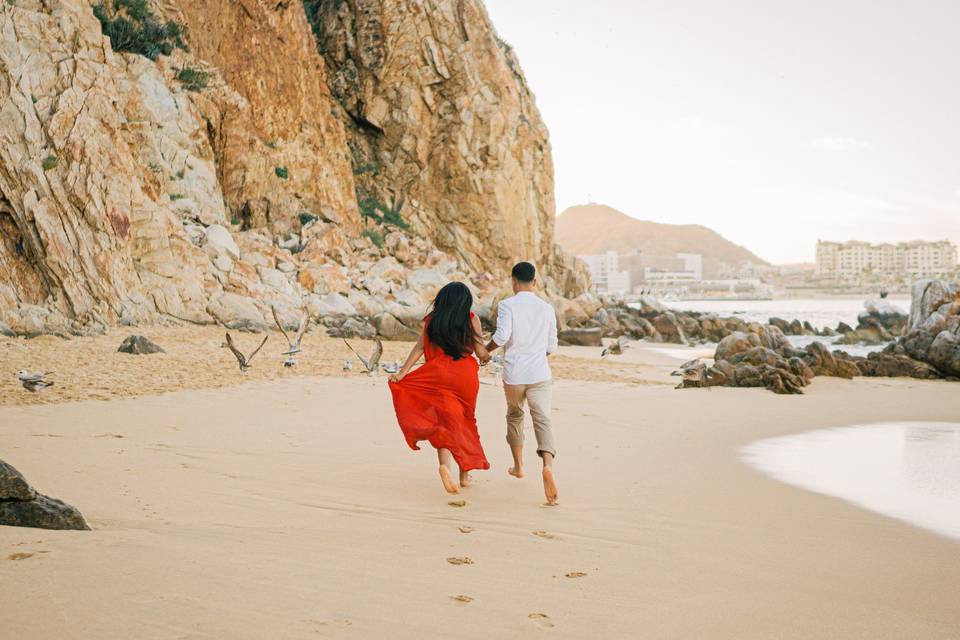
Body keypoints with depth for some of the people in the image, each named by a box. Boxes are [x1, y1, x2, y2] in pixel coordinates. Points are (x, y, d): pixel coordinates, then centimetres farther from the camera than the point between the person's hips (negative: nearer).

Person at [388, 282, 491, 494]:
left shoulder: (432, 320, 4)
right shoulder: (471, 320, 0)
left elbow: (420, 348, -3)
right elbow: (481, 353, -1)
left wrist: (402, 372, -3)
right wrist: (488, 357, 22)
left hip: (439, 376, 0)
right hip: (465, 376, 0)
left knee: (445, 422, -1)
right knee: (465, 422, 16)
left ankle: (445, 464, -28)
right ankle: (465, 473, 23)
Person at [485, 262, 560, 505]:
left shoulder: (507, 306, -3)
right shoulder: (547, 309, 9)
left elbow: (501, 336, -17)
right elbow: (551, 347, 14)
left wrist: (485, 350, 3)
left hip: (514, 375, -1)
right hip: (540, 375, 1)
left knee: (514, 417, 23)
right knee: (543, 420, -8)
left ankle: (518, 466, 37)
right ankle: (548, 465, -34)